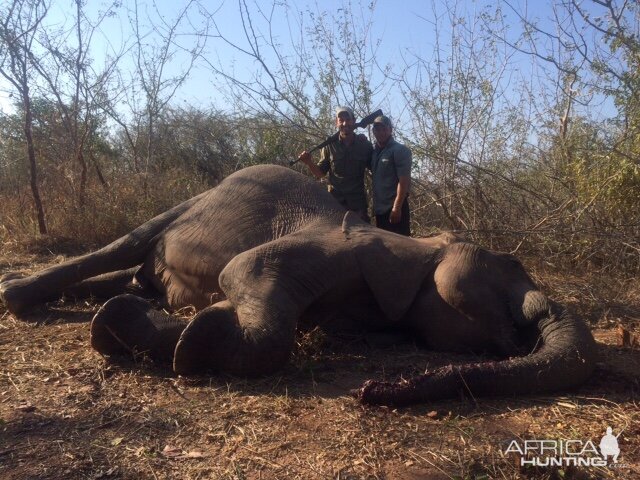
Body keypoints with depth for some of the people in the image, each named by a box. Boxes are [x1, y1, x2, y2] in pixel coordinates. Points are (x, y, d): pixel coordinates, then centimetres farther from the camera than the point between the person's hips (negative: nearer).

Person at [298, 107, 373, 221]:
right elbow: (320, 173, 3)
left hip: (358, 201, 1)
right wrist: (309, 163, -12)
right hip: (335, 200, 0)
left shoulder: (364, 144, 0)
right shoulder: (330, 145, -1)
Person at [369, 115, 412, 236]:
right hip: (379, 208, 7)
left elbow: (404, 181, -15)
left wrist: (397, 207, -20)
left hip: (394, 207, -7)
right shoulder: (374, 152, 12)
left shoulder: (400, 151, -8)